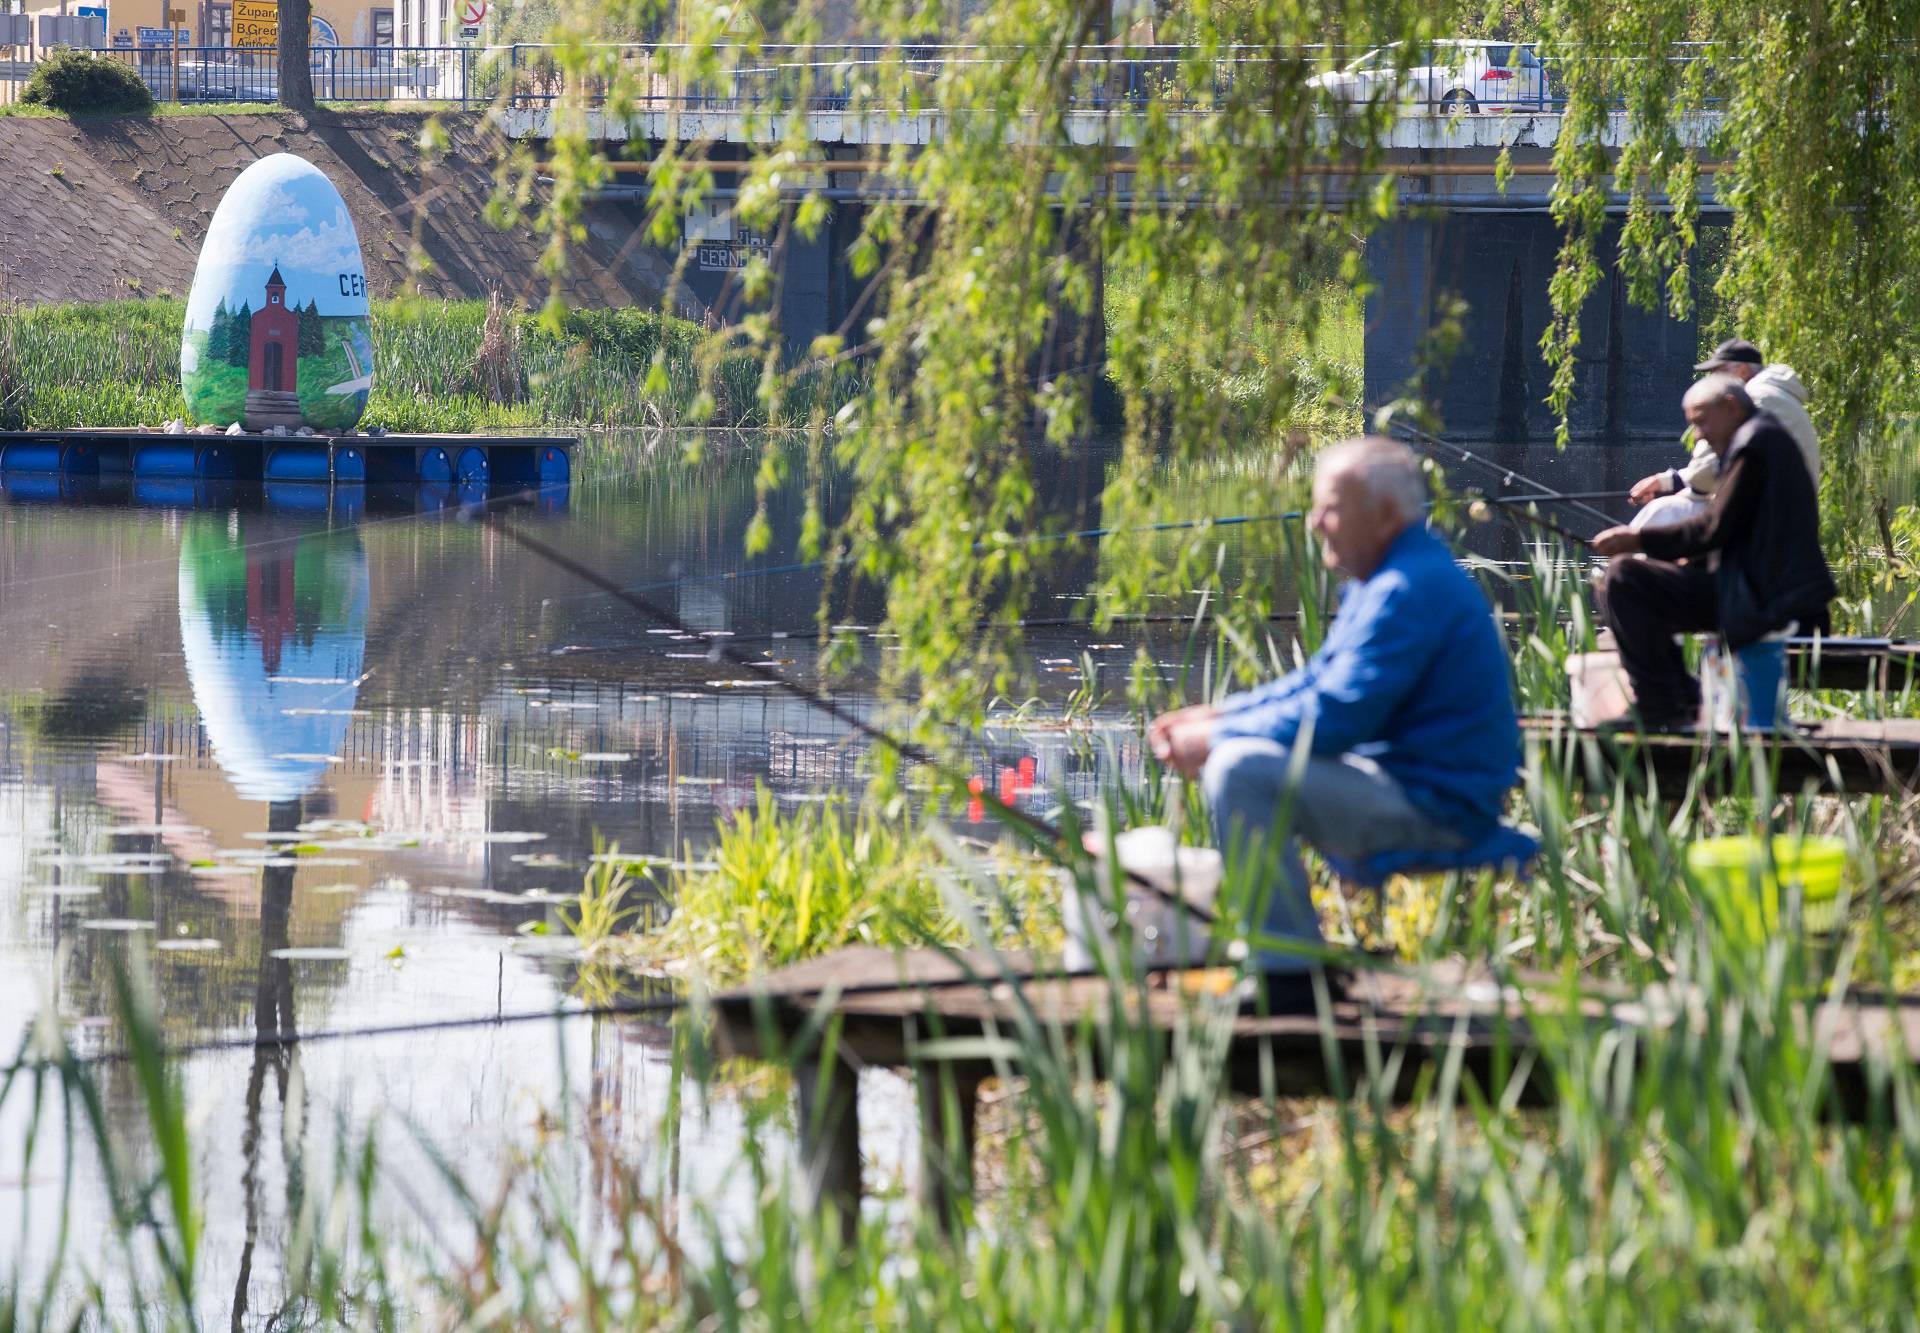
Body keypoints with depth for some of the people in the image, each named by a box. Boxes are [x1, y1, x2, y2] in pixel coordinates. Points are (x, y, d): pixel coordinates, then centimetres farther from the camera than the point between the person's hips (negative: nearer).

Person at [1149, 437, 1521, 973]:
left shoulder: (1409, 591, -21)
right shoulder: (1382, 580, 15)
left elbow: (1336, 716, -25)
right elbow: (1317, 682, 23)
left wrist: (1215, 737, -15)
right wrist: (1213, 716, 8)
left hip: (1433, 804, -11)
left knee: (1241, 768, -25)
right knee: (1230, 747, 21)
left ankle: (1291, 969, -23)